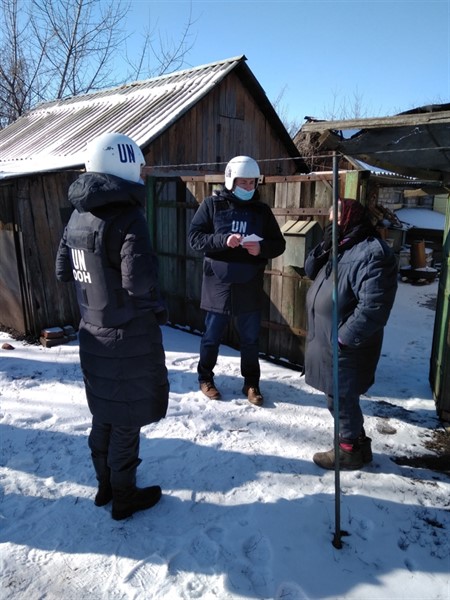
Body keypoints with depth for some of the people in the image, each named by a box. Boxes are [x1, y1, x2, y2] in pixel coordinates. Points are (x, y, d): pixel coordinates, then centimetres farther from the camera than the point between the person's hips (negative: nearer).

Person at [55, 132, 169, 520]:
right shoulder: (127, 216, -20)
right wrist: (157, 308, -10)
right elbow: (140, 280, -28)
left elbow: (63, 270, 11)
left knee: (104, 413, 21)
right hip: (131, 337, -7)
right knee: (127, 418, 9)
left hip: (94, 333, 7)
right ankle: (124, 497, 27)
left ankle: (105, 485, 39)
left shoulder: (78, 215, 4)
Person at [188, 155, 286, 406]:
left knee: (251, 338, 12)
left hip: (250, 287, 2)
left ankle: (251, 383, 27)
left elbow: (279, 244, 6)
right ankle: (206, 378, 31)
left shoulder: (262, 210, 5)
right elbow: (195, 237, -7)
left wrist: (261, 248, -15)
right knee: (213, 336, 12)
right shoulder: (213, 204, -2)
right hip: (219, 284, -2)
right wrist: (223, 240, -22)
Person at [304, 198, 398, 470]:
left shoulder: (373, 253, -20)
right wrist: (324, 247, -4)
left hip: (345, 344, -9)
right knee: (340, 395, 20)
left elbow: (372, 307, -26)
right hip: (328, 338, 9)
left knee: (341, 397, 4)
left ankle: (351, 450, 24)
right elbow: (311, 271, 12)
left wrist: (344, 337, -23)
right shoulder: (341, 246, 12)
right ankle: (357, 442, 37)